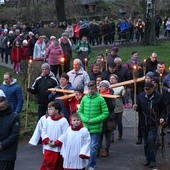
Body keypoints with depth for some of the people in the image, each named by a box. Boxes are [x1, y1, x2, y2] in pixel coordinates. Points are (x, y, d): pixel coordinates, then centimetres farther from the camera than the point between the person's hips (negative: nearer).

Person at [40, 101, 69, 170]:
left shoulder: (63, 121, -12)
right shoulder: (48, 119, 3)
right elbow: (43, 131, 8)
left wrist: (56, 143, -14)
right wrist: (47, 141, -8)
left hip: (58, 148, -4)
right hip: (48, 147, 4)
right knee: (47, 163, 4)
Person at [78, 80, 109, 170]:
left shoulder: (100, 99, -7)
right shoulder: (84, 98, 3)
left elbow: (105, 113, -5)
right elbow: (80, 111, 11)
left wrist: (93, 120, -12)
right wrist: (85, 119, -8)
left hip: (95, 128, -3)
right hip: (85, 127, 3)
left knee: (93, 147, -1)